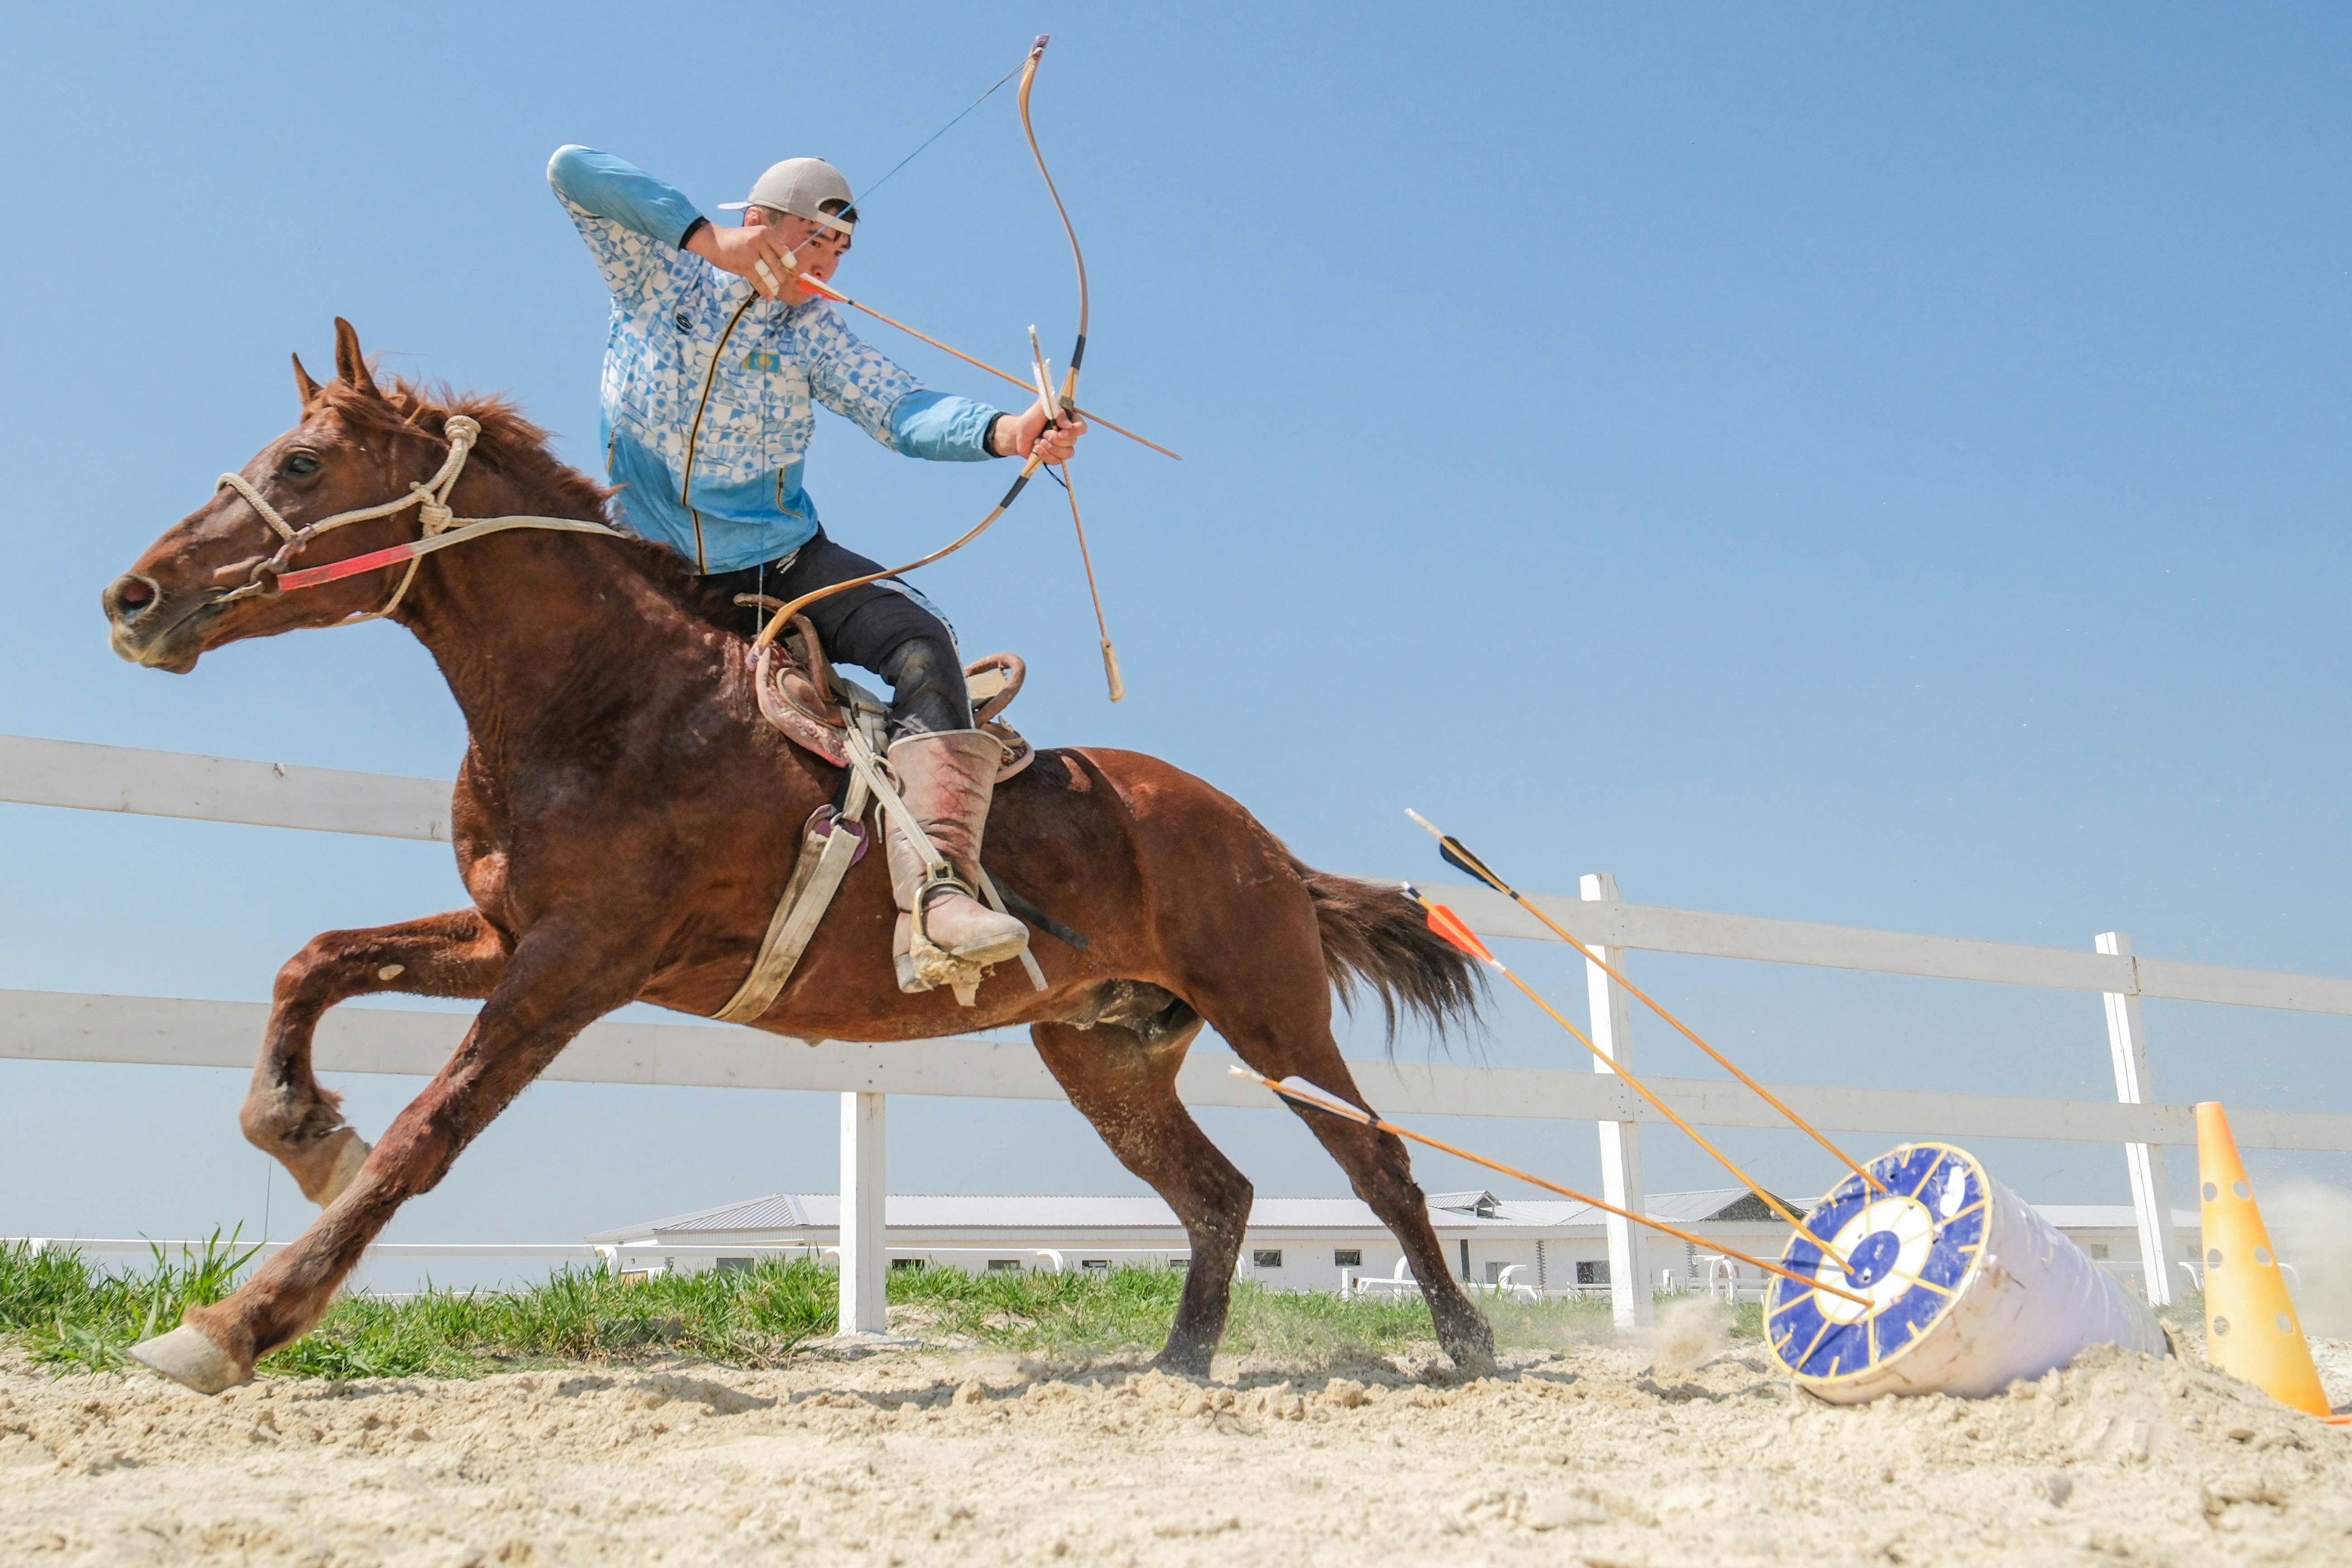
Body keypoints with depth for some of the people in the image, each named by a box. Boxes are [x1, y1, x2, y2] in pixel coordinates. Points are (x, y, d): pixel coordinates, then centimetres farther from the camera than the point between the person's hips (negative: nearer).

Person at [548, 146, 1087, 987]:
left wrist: (1005, 431, -35)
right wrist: (709, 238, -21)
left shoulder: (814, 333, 2)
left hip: (785, 562, 0)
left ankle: (934, 893, -35)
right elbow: (572, 170, -13)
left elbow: (904, 410, -14)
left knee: (920, 641, -23)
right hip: (656, 569, 1)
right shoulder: (656, 274, -1)